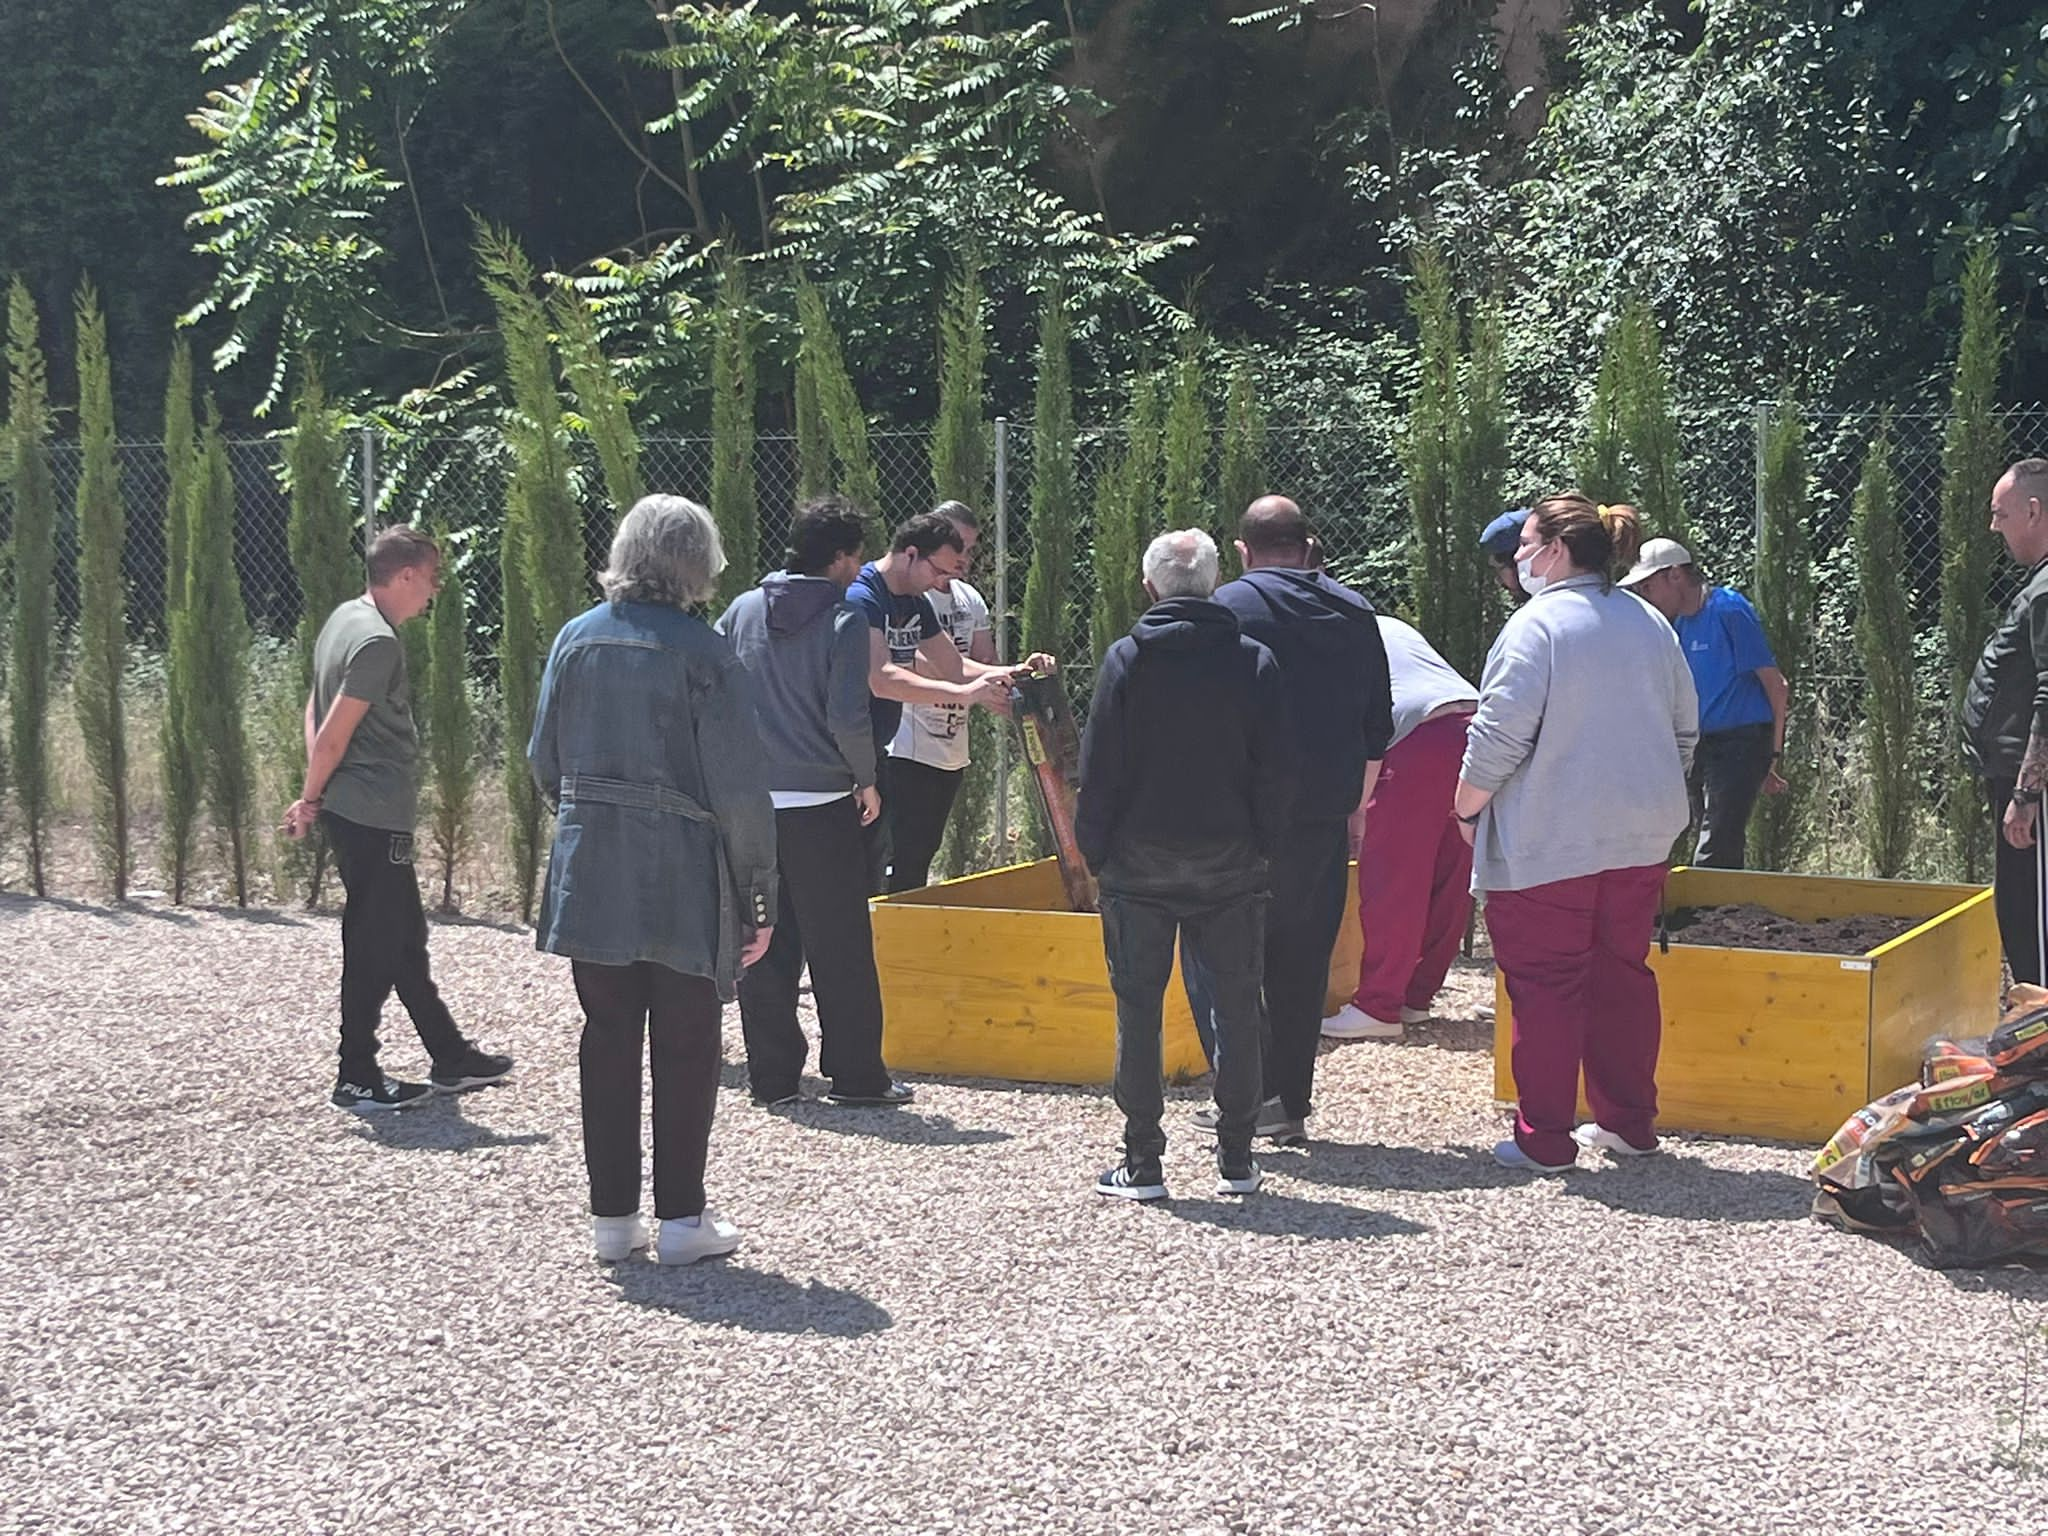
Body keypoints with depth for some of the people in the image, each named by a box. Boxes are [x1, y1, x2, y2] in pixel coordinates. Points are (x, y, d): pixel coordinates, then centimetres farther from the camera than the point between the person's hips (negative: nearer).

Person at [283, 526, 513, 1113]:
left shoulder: (345, 619, 12)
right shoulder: (378, 641, -18)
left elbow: (316, 710, 15)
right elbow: (335, 734, -19)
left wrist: (314, 797, 11)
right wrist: (312, 799, -5)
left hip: (351, 812, 10)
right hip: (373, 817, -10)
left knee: (405, 938, 16)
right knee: (374, 948, -2)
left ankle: (450, 1058, 24)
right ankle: (357, 1079, 6)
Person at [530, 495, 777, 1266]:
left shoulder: (577, 639, 2)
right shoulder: (703, 656, -12)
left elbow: (544, 759, 9)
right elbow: (737, 790, -12)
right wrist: (760, 894, -5)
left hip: (591, 874, 4)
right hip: (684, 879, -4)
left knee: (607, 1039, 12)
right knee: (685, 1045, 7)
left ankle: (612, 1214, 17)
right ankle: (681, 1217, 11)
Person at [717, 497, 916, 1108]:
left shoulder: (744, 610, 6)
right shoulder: (843, 619, -9)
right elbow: (848, 716, -16)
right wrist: (866, 779, 0)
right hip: (820, 802, -5)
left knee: (763, 945, 10)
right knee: (840, 946, 5)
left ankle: (772, 1075, 13)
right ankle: (856, 1074, 10)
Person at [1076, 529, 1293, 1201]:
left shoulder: (1127, 659, -4)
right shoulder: (1255, 661, 0)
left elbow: (1100, 768, -4)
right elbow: (1276, 769, 0)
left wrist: (1095, 852, 4)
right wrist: (1264, 844, 9)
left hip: (1140, 865, -1)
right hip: (1230, 866, 2)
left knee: (1138, 1009, 4)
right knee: (1236, 1006, 9)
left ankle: (1142, 1164, 5)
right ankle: (1237, 1158, 13)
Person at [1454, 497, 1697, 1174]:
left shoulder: (1537, 624, -13)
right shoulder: (1650, 625, 11)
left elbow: (1500, 735, -16)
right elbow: (1685, 730, 18)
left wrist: (1466, 808, -3)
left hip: (1549, 840, -7)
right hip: (1641, 837, 7)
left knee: (1545, 983, -1)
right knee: (1623, 973, 15)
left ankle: (1544, 1138, 1)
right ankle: (1629, 1123, 22)